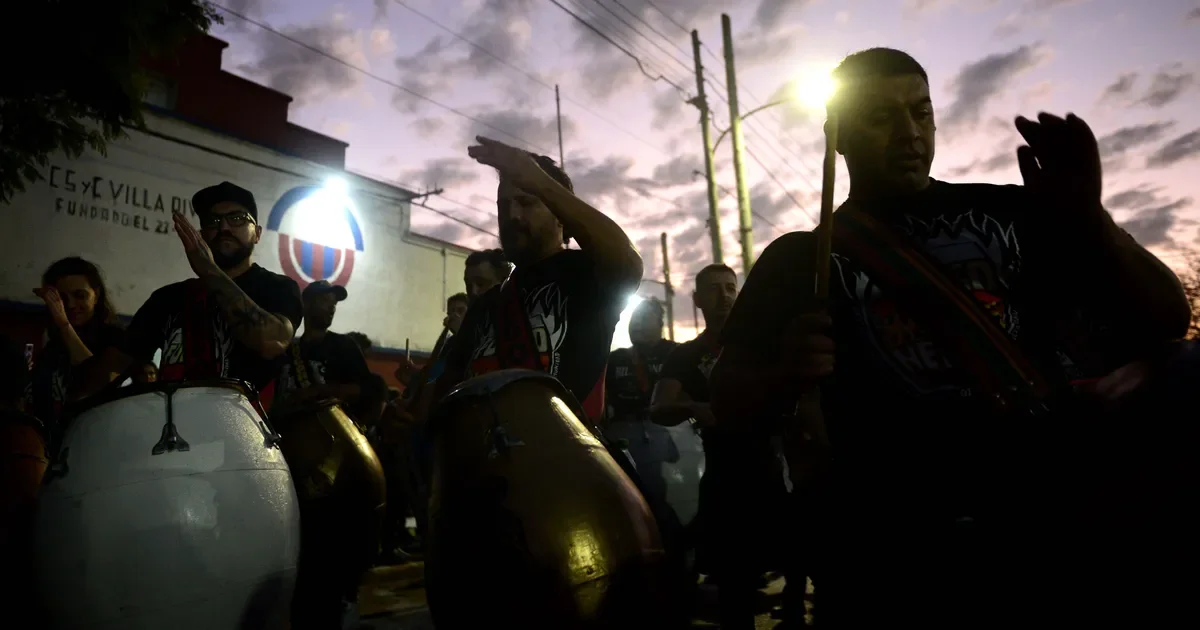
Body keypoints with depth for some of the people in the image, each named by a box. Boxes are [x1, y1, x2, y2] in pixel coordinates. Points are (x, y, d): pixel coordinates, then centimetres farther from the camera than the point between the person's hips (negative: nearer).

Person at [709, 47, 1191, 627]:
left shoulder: (1006, 212, 6)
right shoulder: (798, 260, 3)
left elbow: (1164, 324, 4)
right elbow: (729, 402, -3)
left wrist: (1088, 219, -14)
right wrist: (784, 374, -25)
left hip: (1063, 523, 2)